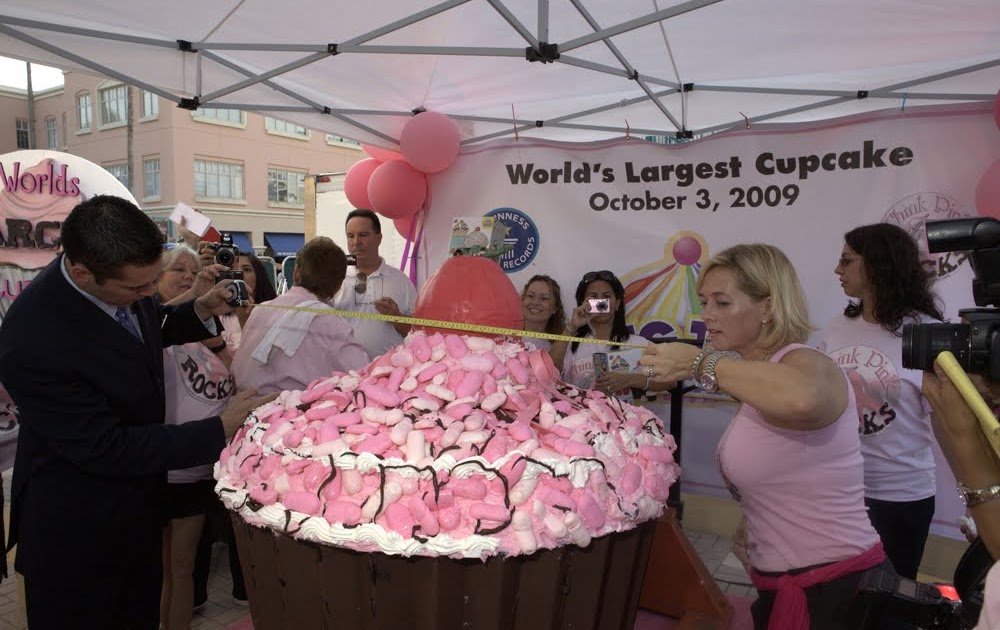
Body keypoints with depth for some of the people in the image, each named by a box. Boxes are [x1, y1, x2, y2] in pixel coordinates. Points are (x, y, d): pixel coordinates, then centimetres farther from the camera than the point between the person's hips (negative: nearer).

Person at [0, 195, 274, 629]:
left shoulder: (122, 281, -13)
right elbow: (108, 449, -26)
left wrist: (200, 311, -10)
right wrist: (221, 428, -24)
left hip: (137, 496, 7)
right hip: (78, 528, -6)